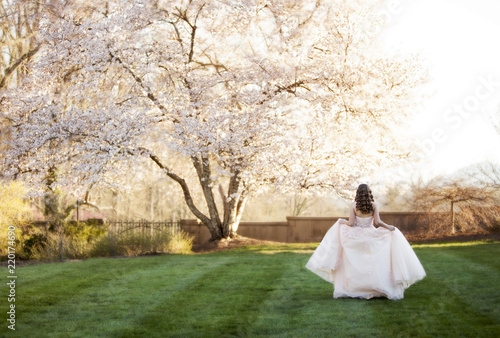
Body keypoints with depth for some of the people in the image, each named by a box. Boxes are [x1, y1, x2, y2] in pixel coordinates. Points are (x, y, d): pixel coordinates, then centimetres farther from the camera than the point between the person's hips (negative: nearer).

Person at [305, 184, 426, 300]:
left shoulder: (353, 205, -5)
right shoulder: (373, 205, -1)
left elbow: (351, 223, -9)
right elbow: (378, 222, -9)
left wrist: (341, 222, 10)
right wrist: (389, 227, 7)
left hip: (355, 237, -1)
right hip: (370, 237, 1)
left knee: (354, 265, 5)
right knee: (373, 264, 6)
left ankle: (354, 289, 3)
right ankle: (375, 288, 2)